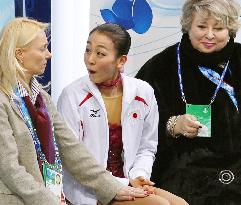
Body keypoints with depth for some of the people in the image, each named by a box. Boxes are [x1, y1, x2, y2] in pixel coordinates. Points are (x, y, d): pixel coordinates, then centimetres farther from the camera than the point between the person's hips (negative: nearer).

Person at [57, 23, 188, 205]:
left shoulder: (144, 93, 1)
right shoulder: (73, 96, -11)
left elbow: (146, 148, 12)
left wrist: (138, 177, -9)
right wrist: (124, 184, -16)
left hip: (129, 182, 5)